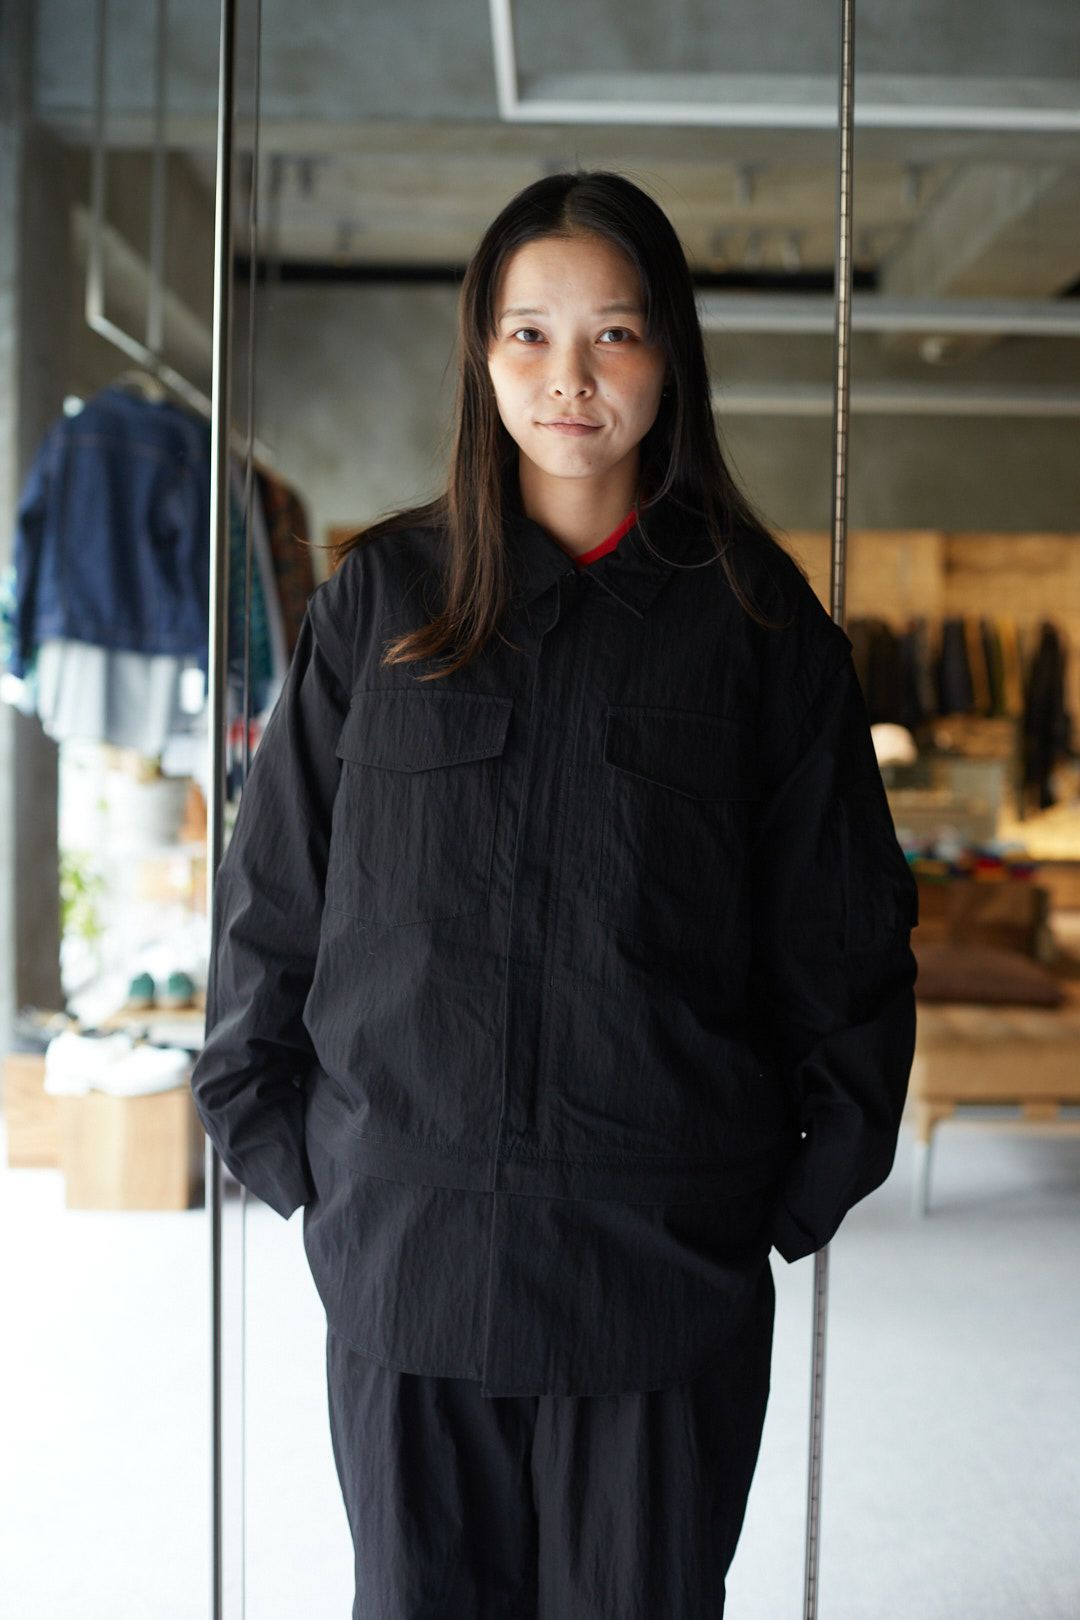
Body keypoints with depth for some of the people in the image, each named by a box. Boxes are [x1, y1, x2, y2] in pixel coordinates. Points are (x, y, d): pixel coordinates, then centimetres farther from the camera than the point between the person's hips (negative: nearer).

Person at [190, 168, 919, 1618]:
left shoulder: (754, 617, 1)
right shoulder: (383, 598, 3)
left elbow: (846, 930, 4)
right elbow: (271, 890, 6)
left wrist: (806, 1184, 2)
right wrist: (282, 1145, 4)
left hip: (668, 1261, -1)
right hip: (402, 1242, 1)